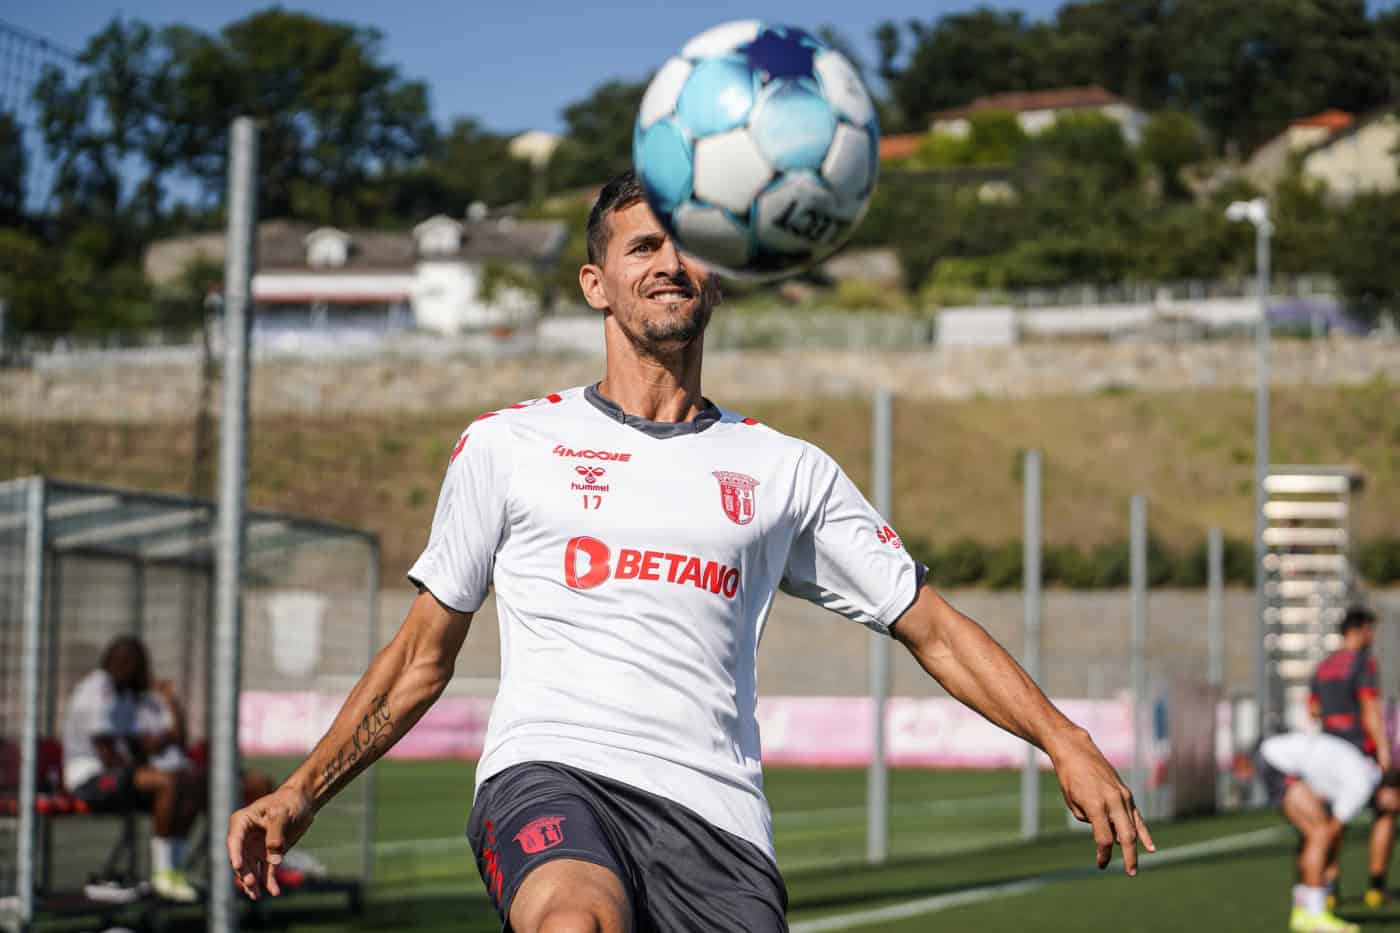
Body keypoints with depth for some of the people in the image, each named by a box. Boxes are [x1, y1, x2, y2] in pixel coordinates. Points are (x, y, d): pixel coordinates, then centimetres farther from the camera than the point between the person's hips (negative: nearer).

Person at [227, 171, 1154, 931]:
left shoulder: (787, 471, 19)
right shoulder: (506, 444, 16)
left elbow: (932, 627, 19)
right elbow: (423, 657, 21)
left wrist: (1068, 744, 6)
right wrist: (300, 794, 14)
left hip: (716, 816, 2)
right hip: (549, 774, -2)